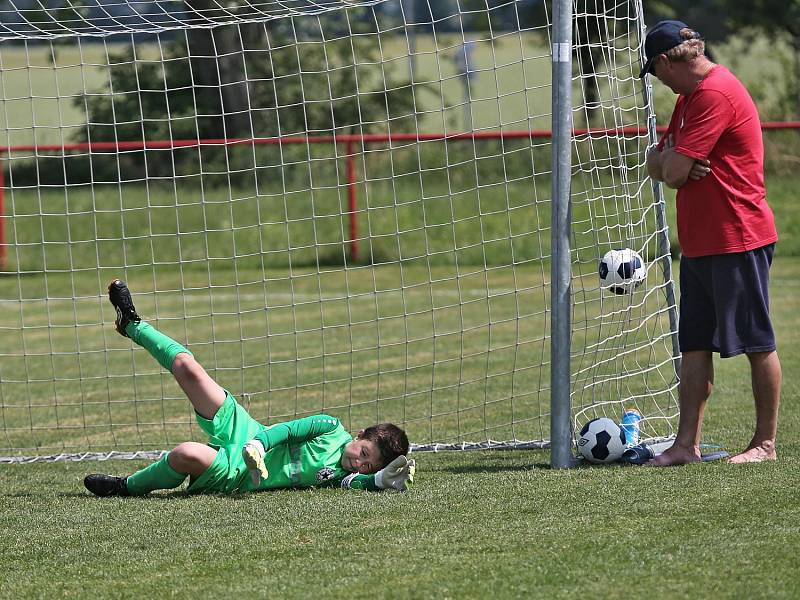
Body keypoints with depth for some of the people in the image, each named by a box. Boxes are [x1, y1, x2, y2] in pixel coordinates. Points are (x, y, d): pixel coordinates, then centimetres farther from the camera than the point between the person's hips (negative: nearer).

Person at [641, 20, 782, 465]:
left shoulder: (715, 94, -16)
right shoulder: (689, 98, 17)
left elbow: (675, 172, -19)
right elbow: (657, 165, 18)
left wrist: (668, 160, 4)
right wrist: (666, 160, -5)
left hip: (737, 241, -10)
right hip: (700, 242, 10)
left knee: (758, 344, -1)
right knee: (695, 346, 6)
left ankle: (766, 443, 4)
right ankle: (688, 444, 5)